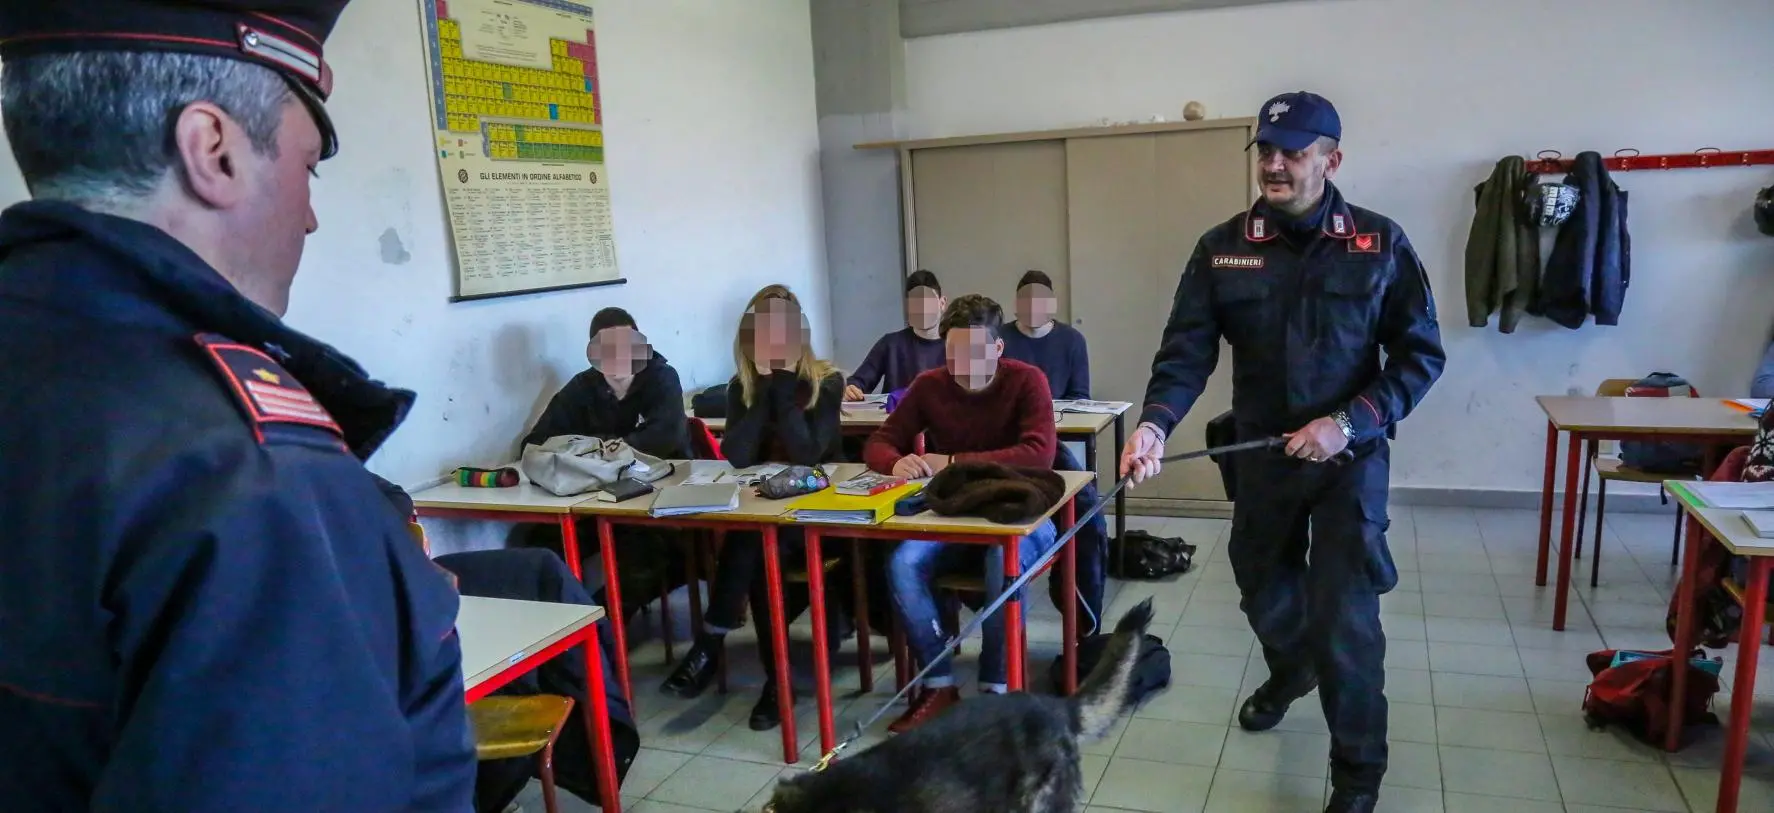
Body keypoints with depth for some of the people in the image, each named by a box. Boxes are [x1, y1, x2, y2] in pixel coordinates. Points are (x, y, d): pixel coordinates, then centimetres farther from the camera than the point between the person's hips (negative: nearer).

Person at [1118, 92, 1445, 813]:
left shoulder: (1381, 244, -7)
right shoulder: (1223, 248, -3)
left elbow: (1421, 354, -4)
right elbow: (1187, 350, -11)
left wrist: (1348, 424, -17)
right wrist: (1154, 422, -29)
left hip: (1351, 456, -3)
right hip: (1261, 452, 3)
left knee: (1344, 617, -6)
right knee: (1262, 588, 20)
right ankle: (1290, 672, 54)